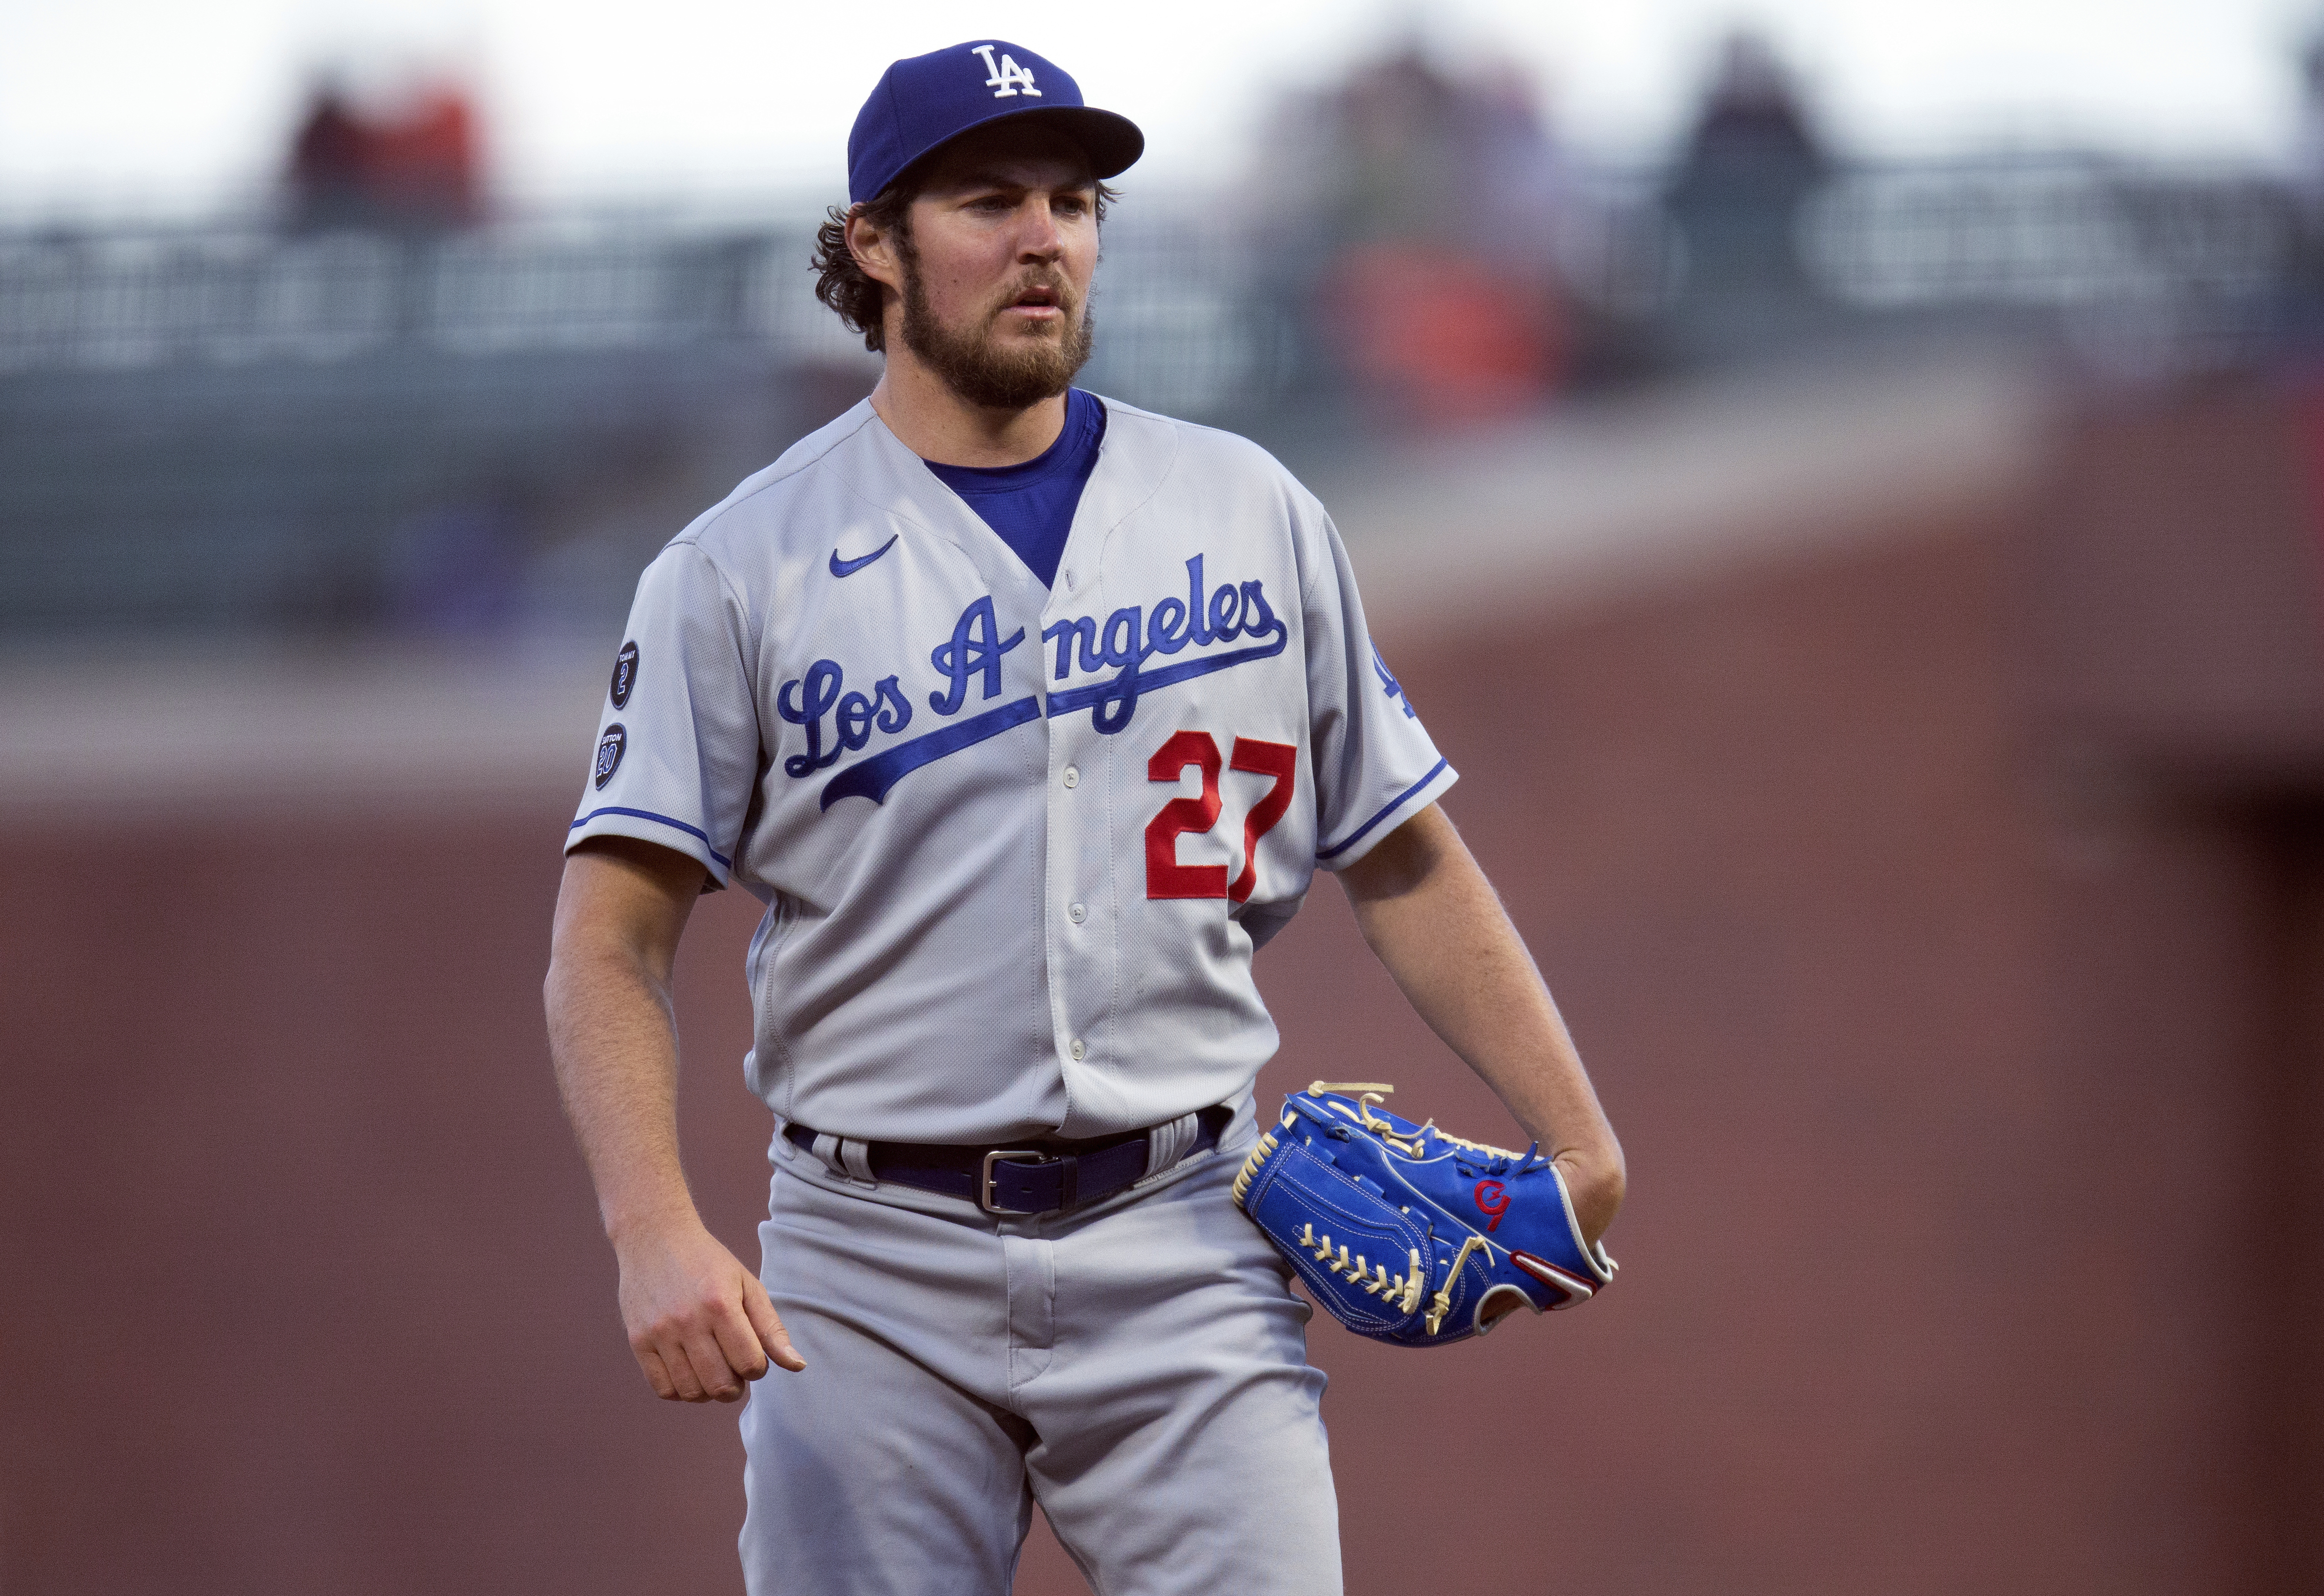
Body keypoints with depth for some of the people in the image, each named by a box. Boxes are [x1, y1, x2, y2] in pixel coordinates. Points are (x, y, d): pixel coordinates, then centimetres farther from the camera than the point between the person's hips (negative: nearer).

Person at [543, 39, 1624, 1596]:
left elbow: (1404, 859, 14)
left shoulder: (1253, 515, 10)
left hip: (1183, 1250, 1)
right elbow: (611, 941, -4)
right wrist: (658, 1237, -20)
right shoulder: (741, 569, 1)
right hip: (875, 1270, -1)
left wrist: (1578, 1138, 2)